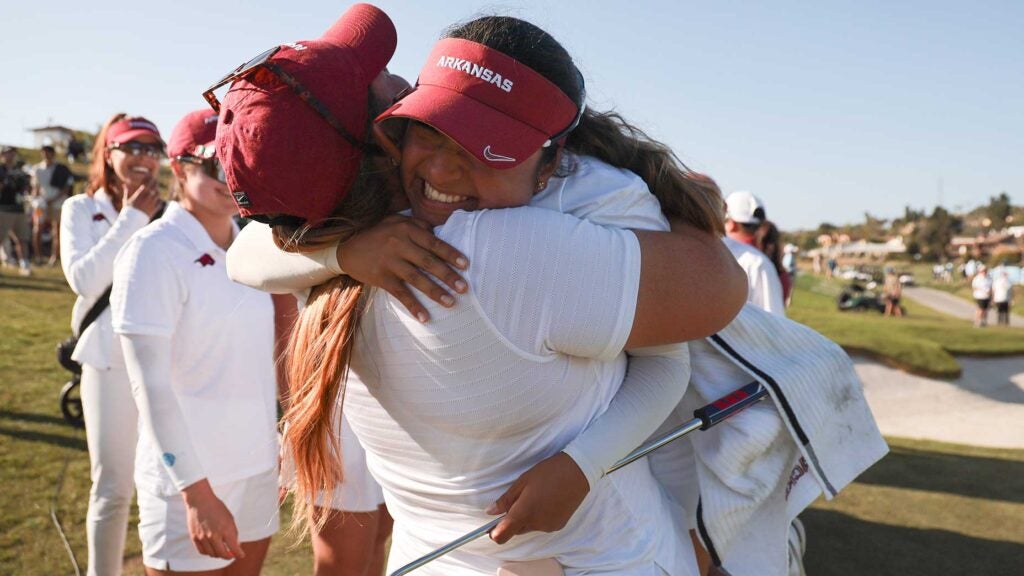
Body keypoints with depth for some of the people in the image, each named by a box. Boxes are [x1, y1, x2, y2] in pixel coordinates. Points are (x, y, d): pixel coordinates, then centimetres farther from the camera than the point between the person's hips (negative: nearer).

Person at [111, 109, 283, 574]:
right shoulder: (153, 250, -14)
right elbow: (151, 384, -17)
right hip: (189, 476, -6)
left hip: (258, 468, 6)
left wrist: (279, 449, 14)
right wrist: (195, 490, -21)